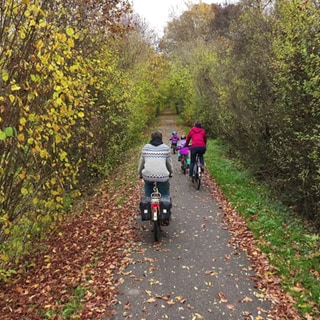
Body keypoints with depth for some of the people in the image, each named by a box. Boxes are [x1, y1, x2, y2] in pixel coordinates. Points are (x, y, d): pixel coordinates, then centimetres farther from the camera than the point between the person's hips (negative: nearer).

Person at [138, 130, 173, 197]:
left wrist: (140, 173, 26)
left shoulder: (145, 147, 8)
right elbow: (169, 162, 10)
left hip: (148, 175, 2)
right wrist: (171, 172, 27)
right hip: (162, 176, -2)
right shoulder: (165, 148, 4)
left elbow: (141, 162, 12)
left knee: (148, 196, 19)